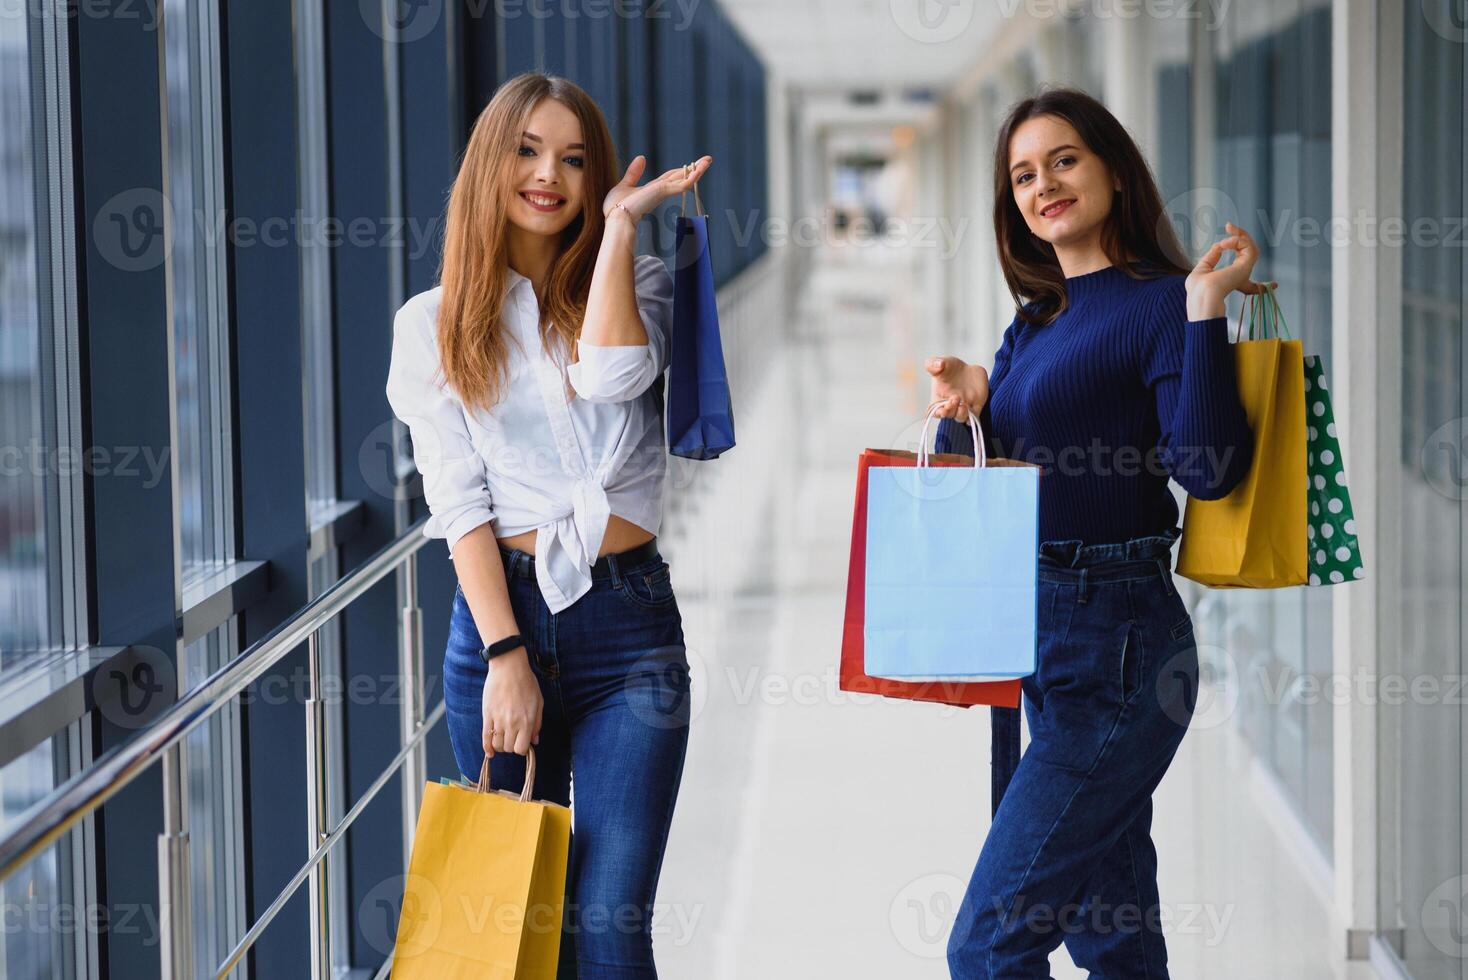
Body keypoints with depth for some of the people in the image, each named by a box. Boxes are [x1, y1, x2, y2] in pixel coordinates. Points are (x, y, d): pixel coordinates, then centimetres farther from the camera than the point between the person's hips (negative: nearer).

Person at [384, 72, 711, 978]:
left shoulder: (635, 281, 10)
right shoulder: (434, 323, 8)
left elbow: (611, 375, -14)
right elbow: (458, 499, -1)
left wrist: (621, 222, -5)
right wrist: (505, 655, -11)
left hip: (628, 622, -1)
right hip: (499, 615, 1)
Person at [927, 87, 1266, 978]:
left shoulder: (1158, 304, -9)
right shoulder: (1034, 322, 15)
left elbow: (1210, 469, -21)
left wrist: (1205, 309, -22)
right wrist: (965, 414, -1)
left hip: (1116, 646, -9)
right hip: (1038, 639, 9)